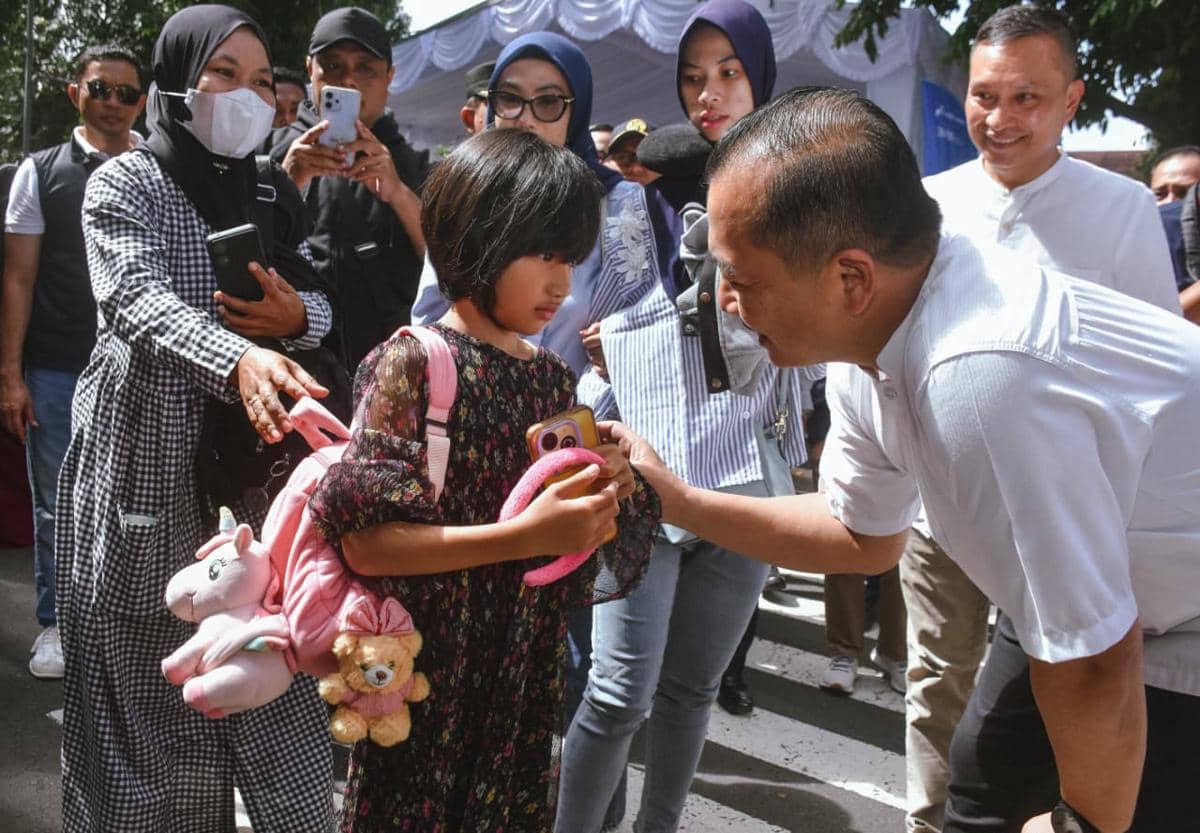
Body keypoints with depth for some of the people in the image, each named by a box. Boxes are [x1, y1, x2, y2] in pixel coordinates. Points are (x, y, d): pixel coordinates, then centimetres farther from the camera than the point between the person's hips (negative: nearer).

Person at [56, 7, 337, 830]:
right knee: (144, 703, 4)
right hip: (145, 469, -3)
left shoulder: (276, 194, 11)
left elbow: (323, 303, 13)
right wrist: (239, 359, -40)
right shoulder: (124, 183, -3)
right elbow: (138, 300, -21)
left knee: (274, 692, 4)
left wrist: (299, 315, -12)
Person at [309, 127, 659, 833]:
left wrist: (605, 488, -9)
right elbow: (364, 541, -22)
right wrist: (525, 536, -28)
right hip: (431, 673, -6)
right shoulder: (413, 364, -15)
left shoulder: (553, 377, 5)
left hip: (529, 675, 6)